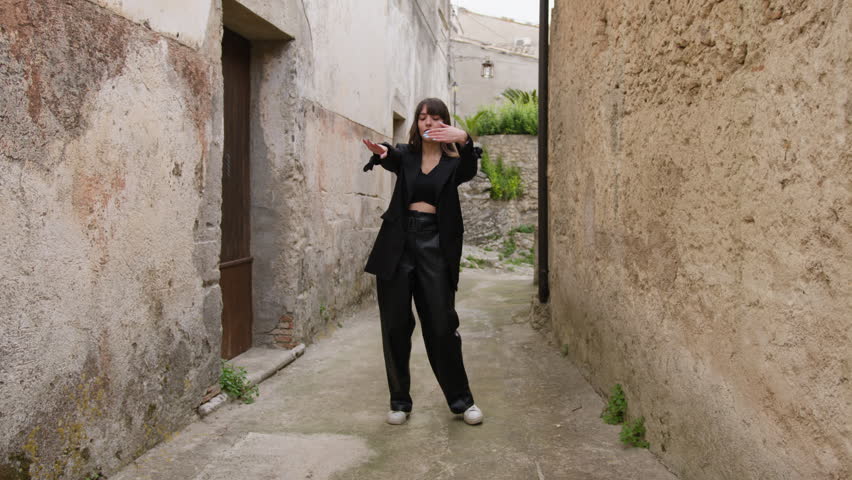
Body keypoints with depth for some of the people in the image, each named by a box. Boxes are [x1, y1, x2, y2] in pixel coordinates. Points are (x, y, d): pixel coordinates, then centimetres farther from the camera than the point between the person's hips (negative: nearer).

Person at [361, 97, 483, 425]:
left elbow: (470, 170, -18)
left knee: (442, 326, -1)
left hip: (435, 246, -1)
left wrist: (464, 140, -40)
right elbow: (392, 159, -15)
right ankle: (399, 401, 19)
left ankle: (460, 399, 16)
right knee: (395, 327, 5)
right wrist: (382, 151, -40)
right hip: (398, 244, 2)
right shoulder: (406, 155, 9)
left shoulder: (453, 162, 5)